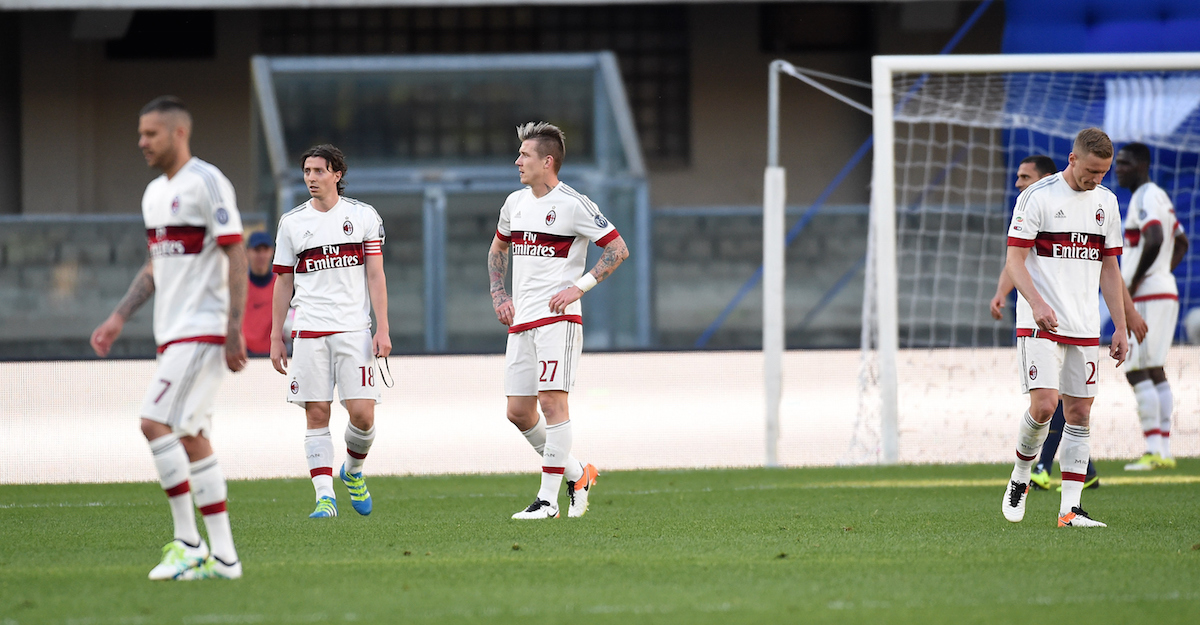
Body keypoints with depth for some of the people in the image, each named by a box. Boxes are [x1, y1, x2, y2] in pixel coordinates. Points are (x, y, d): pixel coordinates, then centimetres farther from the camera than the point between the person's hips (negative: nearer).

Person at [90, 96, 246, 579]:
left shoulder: (206, 183, -11)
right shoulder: (154, 193, 16)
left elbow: (236, 256, -14)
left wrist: (234, 331, -19)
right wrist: (119, 318, 17)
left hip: (203, 331, -9)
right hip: (173, 334, 9)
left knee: (155, 421, -16)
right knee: (192, 438, 7)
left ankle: (188, 543, -10)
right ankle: (222, 556, 9)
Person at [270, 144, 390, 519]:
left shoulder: (363, 216, 5)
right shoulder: (292, 222, 9)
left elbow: (376, 276, 4)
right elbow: (283, 283, 13)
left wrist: (382, 329, -5)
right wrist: (275, 338, 8)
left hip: (354, 329, -1)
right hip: (309, 330, 1)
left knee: (362, 413, -8)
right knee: (317, 414, -5)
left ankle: (353, 472, 21)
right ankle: (325, 497, -4)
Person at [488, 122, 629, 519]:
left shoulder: (572, 205, -7)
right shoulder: (515, 203, 13)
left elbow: (618, 249, -6)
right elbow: (498, 249, 30)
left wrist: (578, 287, -13)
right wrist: (499, 296, 17)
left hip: (558, 318, -7)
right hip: (520, 322, 7)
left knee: (552, 400, -13)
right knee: (518, 412, 3)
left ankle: (548, 500, -11)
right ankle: (576, 474, 20)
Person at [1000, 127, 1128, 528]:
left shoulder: (1106, 202, 11)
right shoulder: (1037, 197, -7)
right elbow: (1014, 260, -9)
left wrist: (1121, 327, 11)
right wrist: (1036, 303, -25)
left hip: (1085, 328, 5)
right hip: (1040, 325, -5)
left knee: (1079, 413, 1)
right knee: (1044, 405, -17)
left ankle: (1070, 509, 3)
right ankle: (1020, 479, 8)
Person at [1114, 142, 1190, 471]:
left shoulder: (1145, 198, -13)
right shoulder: (1160, 197, 19)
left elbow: (1154, 240, -28)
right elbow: (1181, 244, 27)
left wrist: (1134, 282, -20)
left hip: (1146, 297, -10)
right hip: (1165, 293, 10)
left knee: (1136, 371, -9)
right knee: (1154, 372, 12)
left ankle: (1154, 451, -12)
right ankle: (1164, 452, 10)